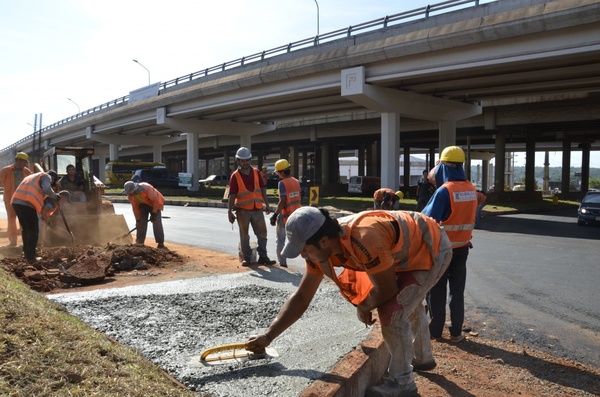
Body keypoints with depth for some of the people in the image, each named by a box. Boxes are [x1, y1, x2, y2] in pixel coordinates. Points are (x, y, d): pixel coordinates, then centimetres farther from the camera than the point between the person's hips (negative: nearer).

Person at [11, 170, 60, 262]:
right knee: (33, 231, 1)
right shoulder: (46, 176, 8)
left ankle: (26, 253, 30)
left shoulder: (32, 176, 34)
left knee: (25, 229, 22)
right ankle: (30, 257, 2)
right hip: (27, 204, -8)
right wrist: (55, 197, 3)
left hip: (16, 202, 8)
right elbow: (47, 188, -14)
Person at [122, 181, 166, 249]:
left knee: (156, 222, -16)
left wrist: (154, 213, -23)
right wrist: (138, 219, -5)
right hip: (143, 205, 6)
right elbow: (135, 207, -6)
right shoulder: (130, 195, -18)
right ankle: (139, 242, 9)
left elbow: (155, 200, -28)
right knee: (141, 222, -1)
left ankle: (161, 243, -17)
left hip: (155, 204, -5)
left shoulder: (147, 188, -38)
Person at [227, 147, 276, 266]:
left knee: (262, 233, 6)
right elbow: (232, 195, -7)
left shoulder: (256, 172, 6)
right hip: (243, 210, -3)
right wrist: (230, 212, -12)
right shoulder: (235, 176, -5)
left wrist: (266, 204, 9)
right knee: (244, 235, 5)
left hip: (257, 209, 4)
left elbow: (262, 189, 10)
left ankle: (263, 257, 16)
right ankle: (246, 258, 15)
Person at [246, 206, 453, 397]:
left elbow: (387, 291, -25)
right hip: (409, 250, 8)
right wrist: (267, 336, -11)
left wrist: (363, 308, -6)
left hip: (433, 248, -8)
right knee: (409, 304, 27)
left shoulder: (365, 241, -43)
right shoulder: (321, 246, -16)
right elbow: (301, 297, -8)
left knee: (393, 313, -15)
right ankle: (423, 357, 54)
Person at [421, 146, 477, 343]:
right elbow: (468, 215, 9)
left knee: (436, 290, 8)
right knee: (457, 290, 12)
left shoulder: (444, 190, -19)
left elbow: (428, 219, -22)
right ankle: (456, 332, 16)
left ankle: (435, 330, 17)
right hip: (463, 247, 5)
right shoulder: (471, 189, 2)